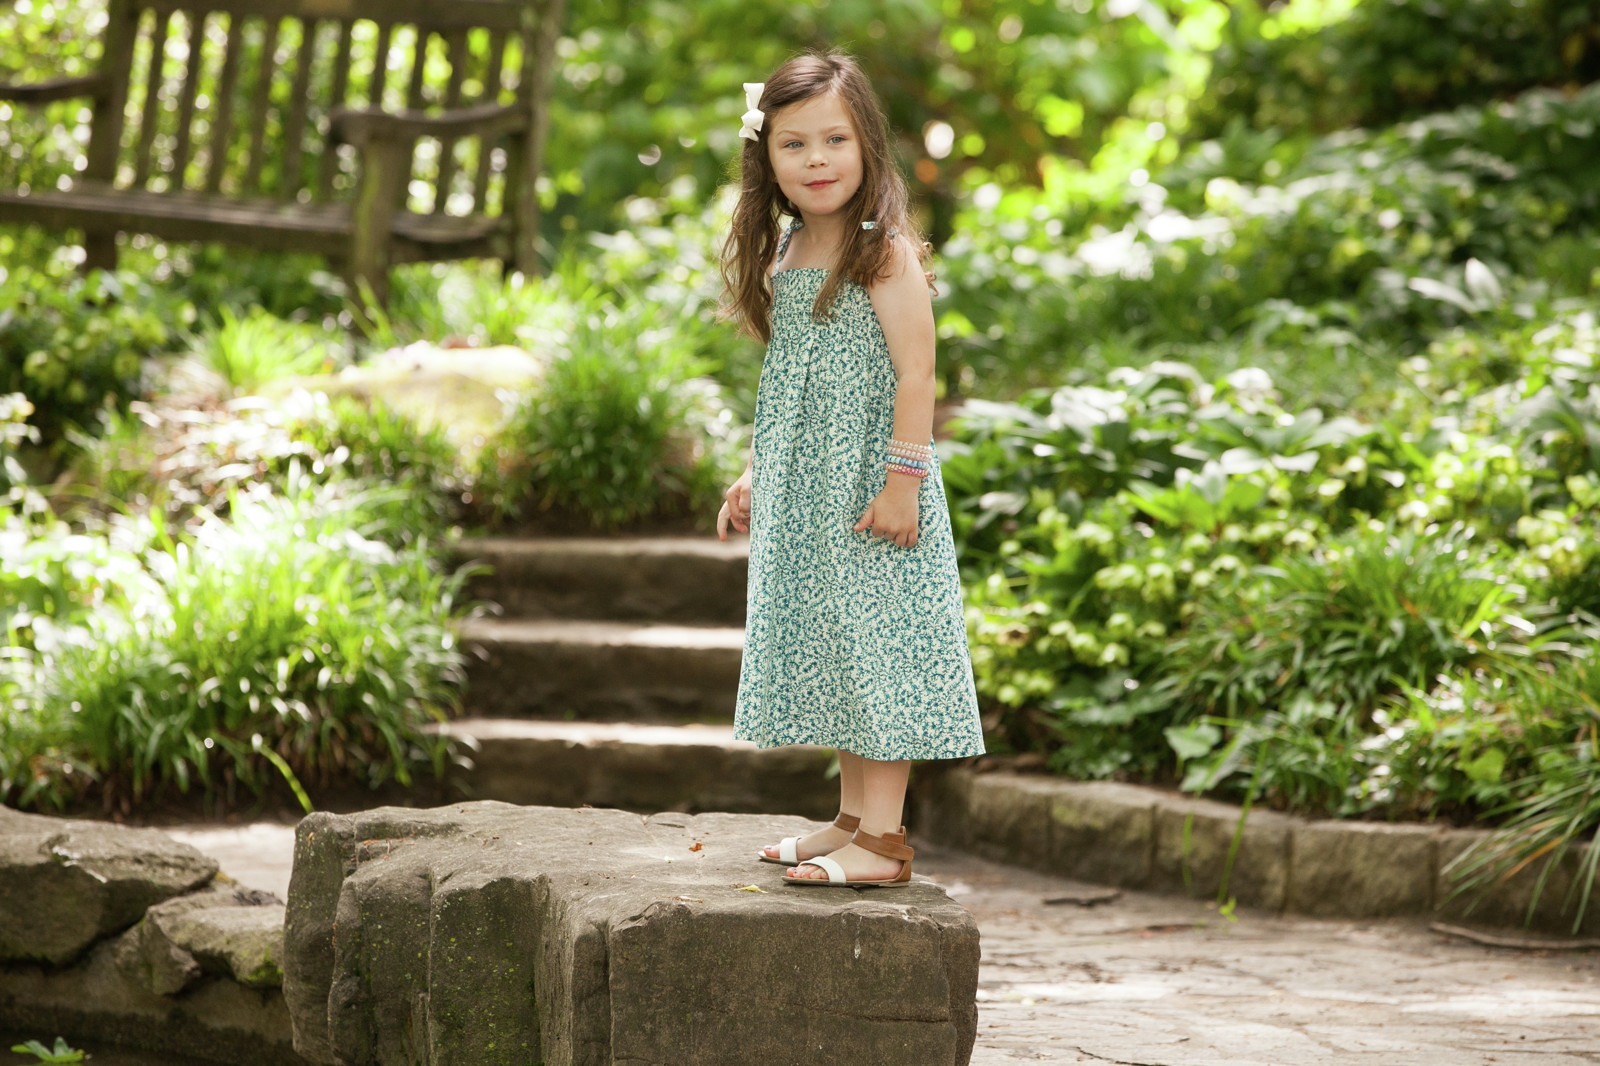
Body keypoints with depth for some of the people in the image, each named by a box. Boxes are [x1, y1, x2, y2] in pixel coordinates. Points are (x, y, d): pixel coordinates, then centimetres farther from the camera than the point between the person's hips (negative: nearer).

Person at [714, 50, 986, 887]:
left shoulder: (885, 254, -13)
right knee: (830, 655, 13)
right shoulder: (786, 256, 11)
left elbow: (915, 374, -17)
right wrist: (753, 475, 19)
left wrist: (902, 480, -22)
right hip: (801, 494, 8)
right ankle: (853, 818, 23)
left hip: (865, 486, -8)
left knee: (875, 647, -7)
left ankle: (883, 840, -6)